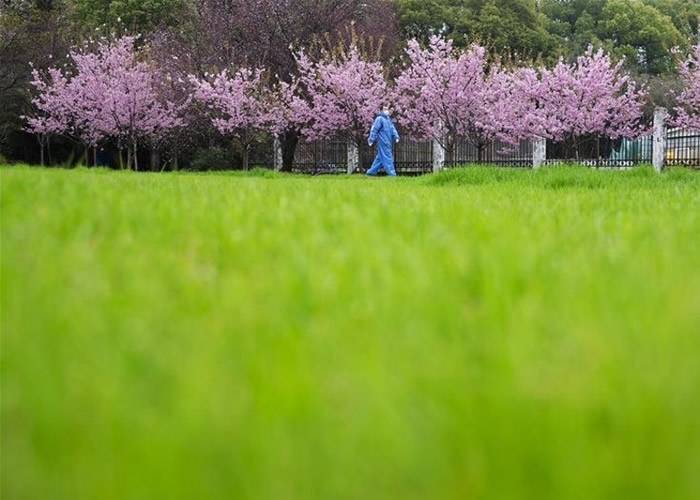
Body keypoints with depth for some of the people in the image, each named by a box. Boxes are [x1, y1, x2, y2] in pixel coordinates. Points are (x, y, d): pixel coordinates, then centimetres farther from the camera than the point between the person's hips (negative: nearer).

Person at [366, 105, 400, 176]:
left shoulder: (388, 119, 18)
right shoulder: (379, 119, -9)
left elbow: (393, 129, 19)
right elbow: (374, 129, -12)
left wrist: (396, 137, 5)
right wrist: (371, 140, -16)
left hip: (388, 142, 9)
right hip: (383, 142, -9)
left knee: (380, 157, 11)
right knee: (386, 156, -9)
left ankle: (372, 171, 16)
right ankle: (391, 173, -10)